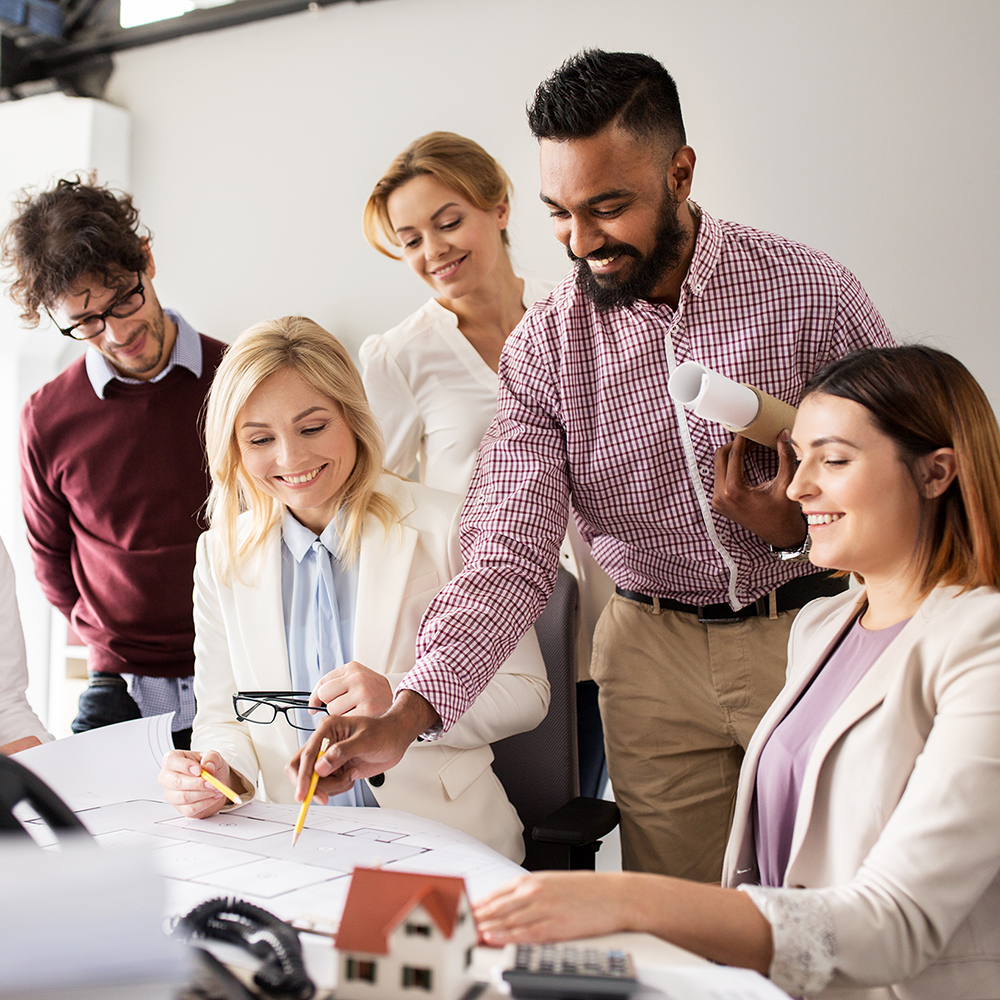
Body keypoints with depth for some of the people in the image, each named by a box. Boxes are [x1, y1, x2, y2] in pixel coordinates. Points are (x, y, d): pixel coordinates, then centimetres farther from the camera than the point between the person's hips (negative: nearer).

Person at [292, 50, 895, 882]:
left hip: (809, 629, 0)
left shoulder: (809, 291, -9)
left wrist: (803, 529, -20)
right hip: (656, 651, 1)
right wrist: (405, 717, -26)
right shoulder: (544, 346, -6)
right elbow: (509, 559, -13)